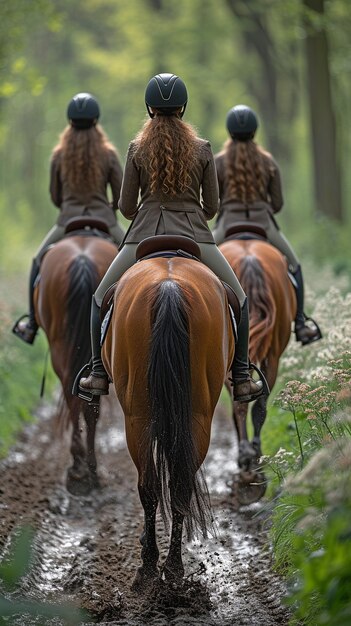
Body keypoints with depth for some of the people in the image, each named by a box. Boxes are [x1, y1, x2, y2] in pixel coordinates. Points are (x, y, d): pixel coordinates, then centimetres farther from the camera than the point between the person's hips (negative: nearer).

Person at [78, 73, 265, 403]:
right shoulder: (202, 149, 1)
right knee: (238, 299, 20)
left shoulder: (136, 148, 0)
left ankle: (99, 374, 14)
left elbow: (126, 207, 3)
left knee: (101, 298, 21)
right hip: (195, 237, 0)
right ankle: (241, 379, 15)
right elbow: (212, 206, 6)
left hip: (144, 235, 0)